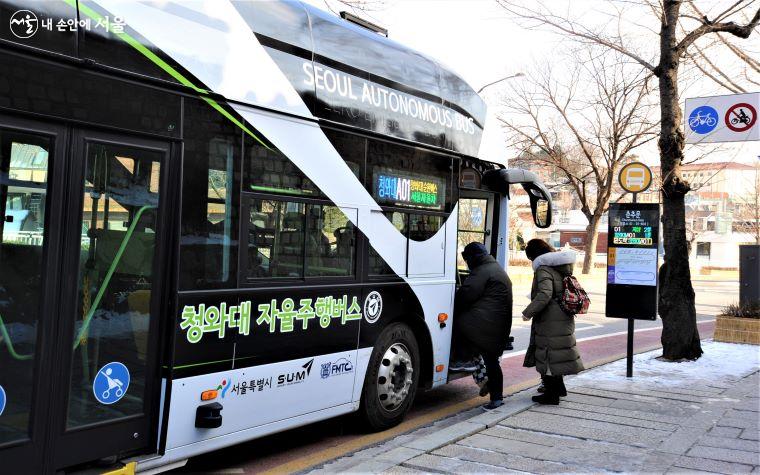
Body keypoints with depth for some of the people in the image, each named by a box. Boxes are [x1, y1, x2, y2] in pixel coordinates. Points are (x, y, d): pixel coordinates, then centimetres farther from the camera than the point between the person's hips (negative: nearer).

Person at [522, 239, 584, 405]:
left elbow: (545, 295, -27)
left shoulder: (544, 269, -15)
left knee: (548, 355, -1)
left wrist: (528, 312, -21)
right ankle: (558, 387, 32)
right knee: (557, 354, 21)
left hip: (550, 321, -9)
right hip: (564, 318, 9)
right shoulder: (562, 267, 14)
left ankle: (551, 394, 5)